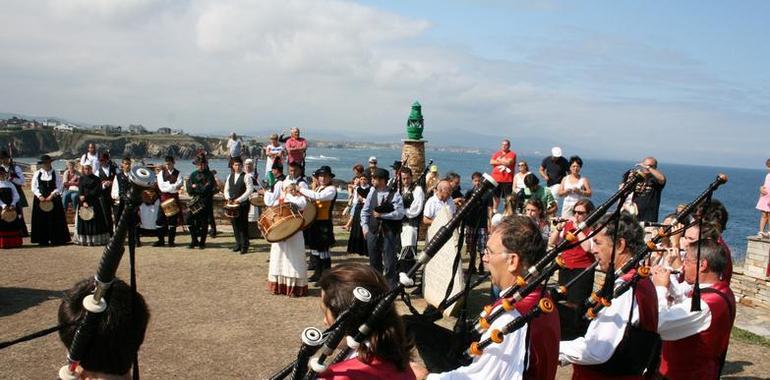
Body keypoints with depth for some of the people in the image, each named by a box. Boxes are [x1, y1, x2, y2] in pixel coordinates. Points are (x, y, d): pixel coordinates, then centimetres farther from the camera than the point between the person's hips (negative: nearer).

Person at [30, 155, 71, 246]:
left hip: (54, 199, -1)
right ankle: (43, 240, 7)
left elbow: (59, 187, -4)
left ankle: (55, 240, 4)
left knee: (55, 219, -2)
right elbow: (34, 187, 3)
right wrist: (40, 196, -10)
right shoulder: (37, 174, 5)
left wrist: (52, 195, -16)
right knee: (41, 220, 1)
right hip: (40, 199, 1)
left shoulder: (56, 174, 2)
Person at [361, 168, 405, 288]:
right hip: (372, 231, 5)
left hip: (388, 232, -5)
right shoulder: (372, 193, 9)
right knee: (374, 261, 12)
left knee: (389, 262, -2)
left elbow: (400, 214, -14)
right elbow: (365, 211, 14)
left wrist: (382, 215, -14)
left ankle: (391, 288, 6)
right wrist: (364, 226, 4)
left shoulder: (394, 195, -6)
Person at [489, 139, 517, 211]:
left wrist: (499, 160, -1)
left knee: (508, 197, -6)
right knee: (496, 196, 9)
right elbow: (491, 162, -1)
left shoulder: (512, 154, 1)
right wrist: (503, 162, -8)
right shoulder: (497, 153, 14)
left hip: (507, 180, -4)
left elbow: (508, 162, -16)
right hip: (496, 179, 4)